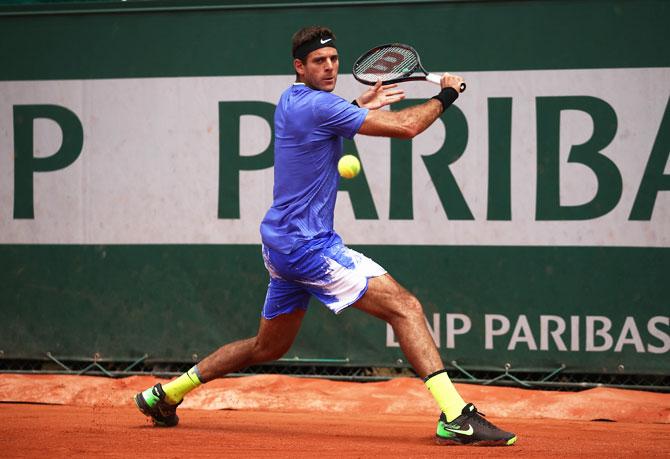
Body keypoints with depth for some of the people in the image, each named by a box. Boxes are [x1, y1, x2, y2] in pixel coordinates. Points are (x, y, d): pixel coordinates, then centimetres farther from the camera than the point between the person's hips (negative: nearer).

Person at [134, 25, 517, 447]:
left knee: (268, 347, 24)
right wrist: (446, 96, -1)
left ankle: (164, 394, 31)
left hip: (282, 243, 10)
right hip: (309, 245, -10)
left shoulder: (291, 101, 12)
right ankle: (455, 416, -27)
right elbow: (405, 126, -16)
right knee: (405, 306, -16)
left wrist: (361, 105, 27)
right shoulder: (319, 105, -16)